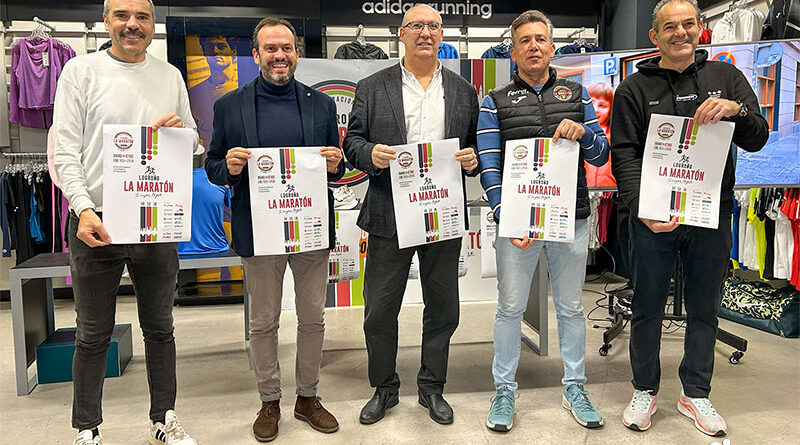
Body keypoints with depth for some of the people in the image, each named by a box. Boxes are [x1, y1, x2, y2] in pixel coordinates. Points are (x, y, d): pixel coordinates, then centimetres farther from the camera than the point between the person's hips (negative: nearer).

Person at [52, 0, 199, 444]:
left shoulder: (170, 75, 11)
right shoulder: (81, 70, 1)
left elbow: (194, 146, 14)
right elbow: (65, 151, -5)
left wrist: (180, 130, -9)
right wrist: (84, 209, -19)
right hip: (95, 222, -3)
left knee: (160, 328, 13)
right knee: (93, 335, 7)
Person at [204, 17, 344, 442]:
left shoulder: (322, 104, 7)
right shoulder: (229, 106, 3)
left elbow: (336, 167, 11)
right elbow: (213, 166, 6)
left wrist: (335, 164, -13)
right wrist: (229, 167, -16)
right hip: (259, 231, -1)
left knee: (313, 319, 11)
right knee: (263, 322, 10)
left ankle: (308, 397, 30)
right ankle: (269, 401, 28)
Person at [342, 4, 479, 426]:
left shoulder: (464, 91, 11)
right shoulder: (372, 88, 5)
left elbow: (477, 146, 13)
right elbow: (352, 142, 3)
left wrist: (473, 159, -9)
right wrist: (371, 154, -17)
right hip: (389, 217, -1)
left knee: (443, 308, 11)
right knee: (380, 309, 6)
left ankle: (431, 387, 30)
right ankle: (384, 388, 27)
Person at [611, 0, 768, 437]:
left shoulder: (726, 77, 9)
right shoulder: (635, 88, 2)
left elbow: (757, 139, 4)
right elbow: (624, 156, -6)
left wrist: (736, 109, -19)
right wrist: (642, 207, -21)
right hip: (654, 219, -2)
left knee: (704, 310, 12)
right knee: (648, 308, 8)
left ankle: (695, 393, 29)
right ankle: (645, 390, 25)